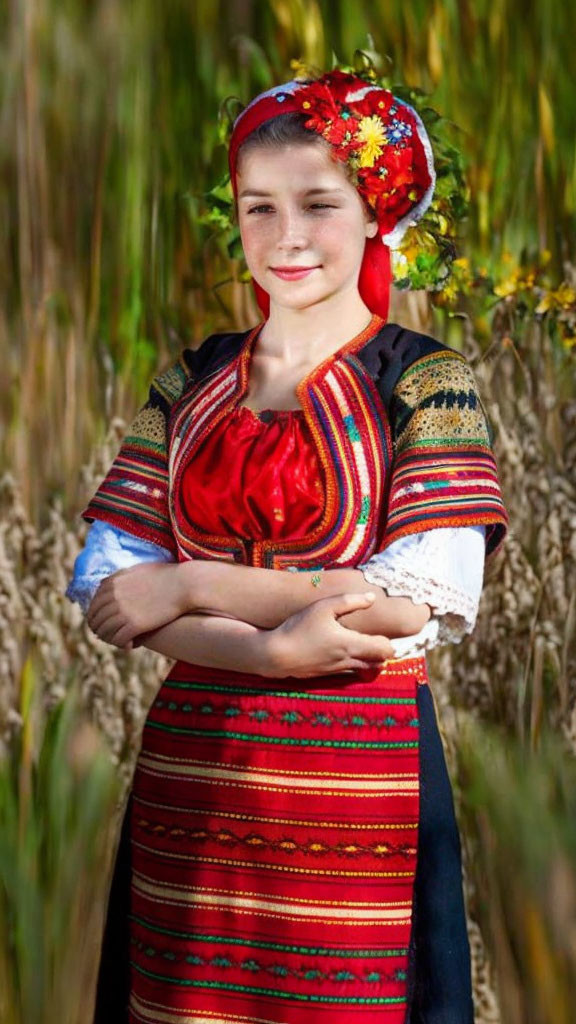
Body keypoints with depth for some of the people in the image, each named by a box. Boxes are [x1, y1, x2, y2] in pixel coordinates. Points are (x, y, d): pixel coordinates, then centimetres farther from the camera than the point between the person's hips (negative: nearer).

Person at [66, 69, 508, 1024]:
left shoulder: (424, 380, -2)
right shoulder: (190, 382, 8)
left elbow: (429, 602, -15)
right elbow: (105, 586, 0)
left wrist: (187, 588, -9)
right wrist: (269, 648, -18)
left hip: (357, 774, -3)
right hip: (189, 774, 3)